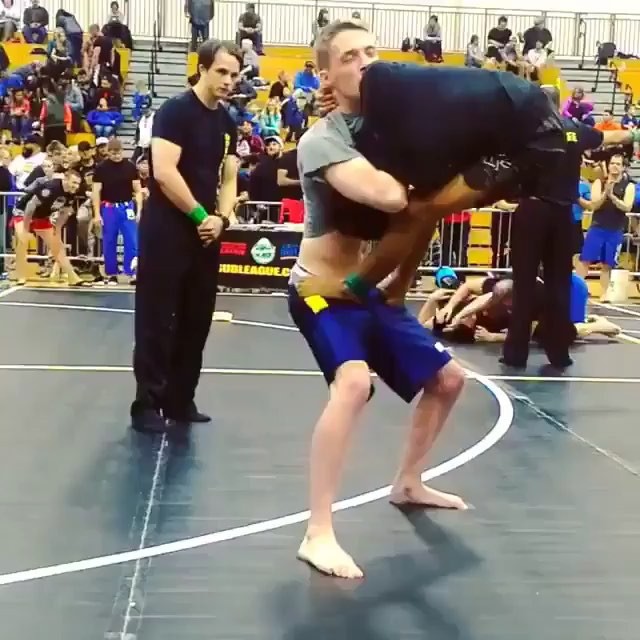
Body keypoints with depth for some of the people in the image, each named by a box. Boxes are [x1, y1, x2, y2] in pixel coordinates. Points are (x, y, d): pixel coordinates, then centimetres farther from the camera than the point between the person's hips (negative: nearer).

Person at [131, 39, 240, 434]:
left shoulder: (228, 123, 13)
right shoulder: (175, 112, -9)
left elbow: (228, 179, 14)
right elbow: (164, 172, -18)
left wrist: (220, 218, -5)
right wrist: (200, 215, -14)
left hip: (206, 234, 7)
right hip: (167, 230, -7)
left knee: (197, 321, 10)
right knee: (157, 320, -3)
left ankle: (180, 401, 21)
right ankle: (147, 405, 5)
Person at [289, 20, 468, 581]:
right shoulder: (322, 140, -21)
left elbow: (421, 203, 2)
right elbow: (389, 196, -37)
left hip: (374, 291, 8)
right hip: (323, 289, -8)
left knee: (447, 378, 16)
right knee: (354, 382, -34)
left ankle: (408, 484, 38)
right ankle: (318, 534, -27)